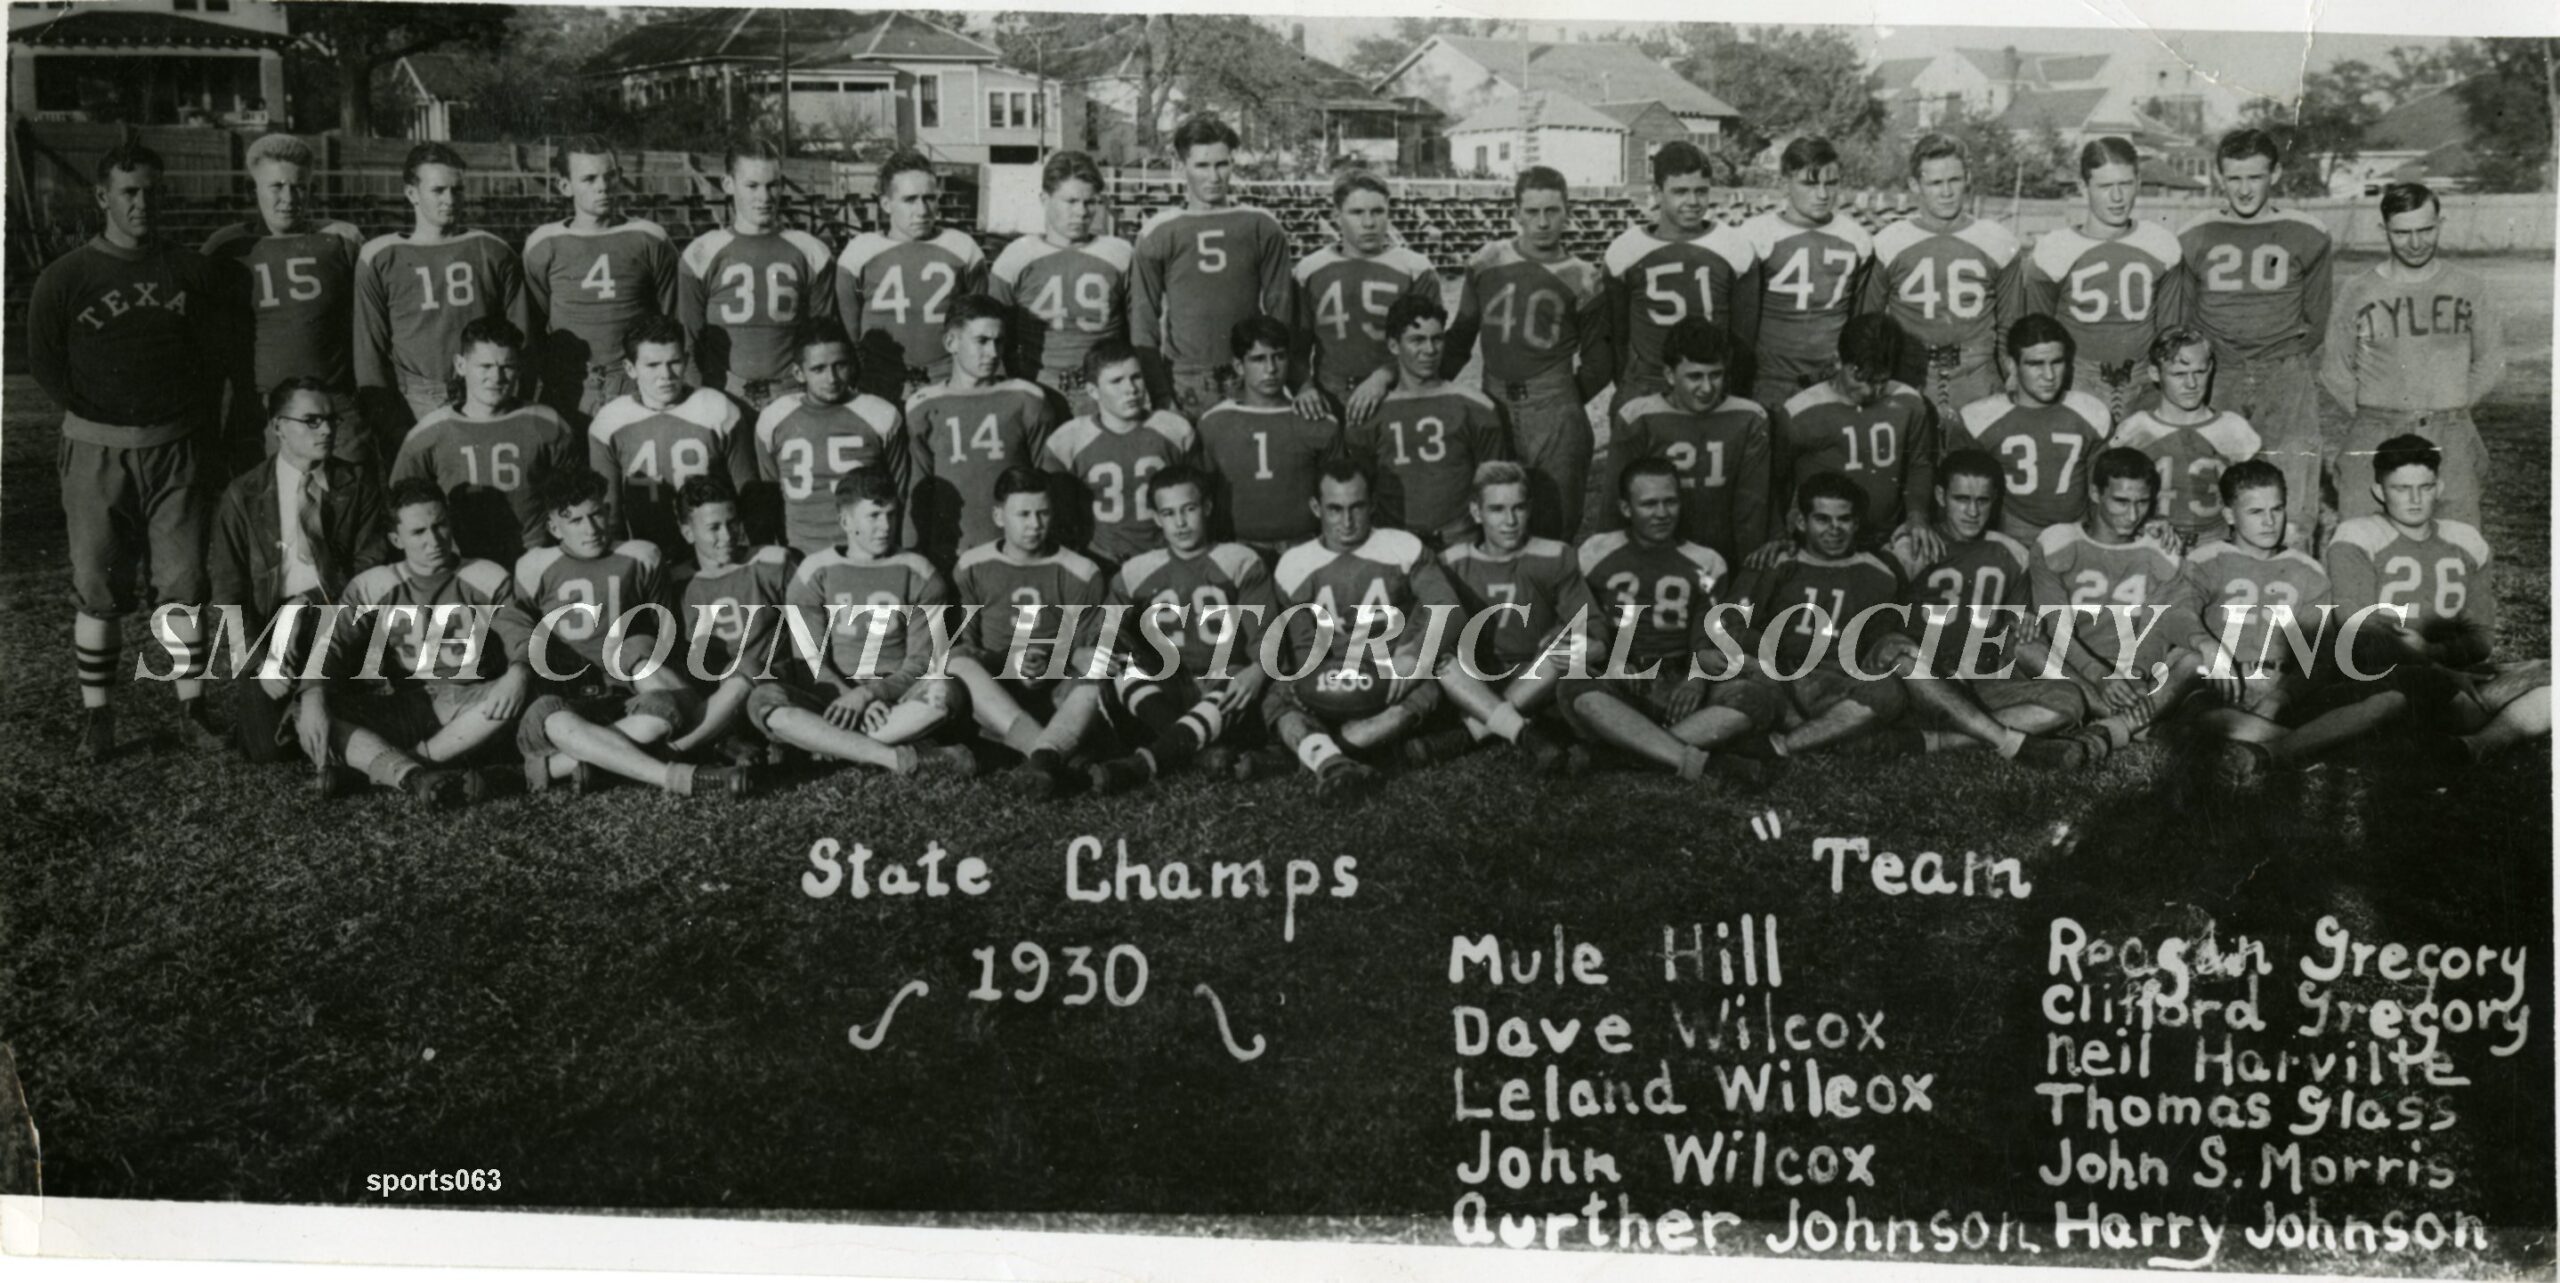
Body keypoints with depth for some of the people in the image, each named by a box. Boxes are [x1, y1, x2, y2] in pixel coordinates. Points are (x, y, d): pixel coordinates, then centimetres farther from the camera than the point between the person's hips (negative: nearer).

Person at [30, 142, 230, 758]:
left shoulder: (189, 270, 5)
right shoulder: (64, 279, -3)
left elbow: (219, 351, 11)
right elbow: (44, 362, 1)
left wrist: (194, 425, 6)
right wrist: (103, 420, -1)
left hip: (174, 451, 2)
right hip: (96, 453, -2)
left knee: (183, 584, 2)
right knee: (98, 588, 2)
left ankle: (193, 708, 9)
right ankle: (96, 716, 8)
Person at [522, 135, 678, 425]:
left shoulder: (649, 240, 6)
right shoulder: (543, 245, 7)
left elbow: (672, 321, 8)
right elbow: (531, 327, 12)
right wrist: (545, 377, 4)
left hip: (637, 389, 0)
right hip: (568, 390, 1)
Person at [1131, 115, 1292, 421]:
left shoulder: (1262, 228, 5)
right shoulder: (1157, 233, 4)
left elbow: (1279, 310, 6)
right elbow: (1142, 322, 4)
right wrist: (1160, 395, -3)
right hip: (1184, 383, 0)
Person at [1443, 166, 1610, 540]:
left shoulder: (1581, 279, 1)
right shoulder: (1487, 263, 7)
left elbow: (1598, 360, 9)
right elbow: (1461, 336, 14)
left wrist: (1564, 403, 4)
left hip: (1555, 423, -2)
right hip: (1494, 411, 2)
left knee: (1553, 529, -2)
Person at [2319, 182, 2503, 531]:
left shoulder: (2469, 288, 8)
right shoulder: (2356, 293, 5)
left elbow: (2490, 364, 16)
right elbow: (2335, 371, 12)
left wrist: (2449, 412, 11)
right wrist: (2375, 416, 7)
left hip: (2450, 438, 1)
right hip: (2374, 438, -1)